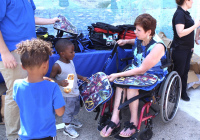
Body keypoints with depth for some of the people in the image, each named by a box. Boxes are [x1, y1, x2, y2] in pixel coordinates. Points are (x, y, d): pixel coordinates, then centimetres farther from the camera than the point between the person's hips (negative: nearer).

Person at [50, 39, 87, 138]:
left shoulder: (70, 61, -1)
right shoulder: (57, 66, -25)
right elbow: (51, 78, -18)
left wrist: (81, 77, 11)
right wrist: (60, 82, -34)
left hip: (75, 92, 8)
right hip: (66, 95, -8)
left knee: (76, 107, 27)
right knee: (68, 110, 10)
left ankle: (72, 120, 54)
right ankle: (67, 127, 33)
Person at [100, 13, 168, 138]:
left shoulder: (157, 47, -27)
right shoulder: (140, 39, -4)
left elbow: (142, 70, -27)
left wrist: (118, 75, -26)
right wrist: (126, 41, 5)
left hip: (153, 75, -7)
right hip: (137, 69, 7)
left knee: (131, 87, -32)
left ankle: (134, 122, -15)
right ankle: (115, 118, -22)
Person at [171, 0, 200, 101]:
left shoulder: (185, 13, 12)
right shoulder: (179, 14, -17)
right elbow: (180, 33, -25)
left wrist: (191, 46, 22)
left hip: (187, 48, 9)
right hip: (180, 49, -9)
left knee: (185, 70, 13)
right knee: (179, 72, 0)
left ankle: (183, 92, 24)